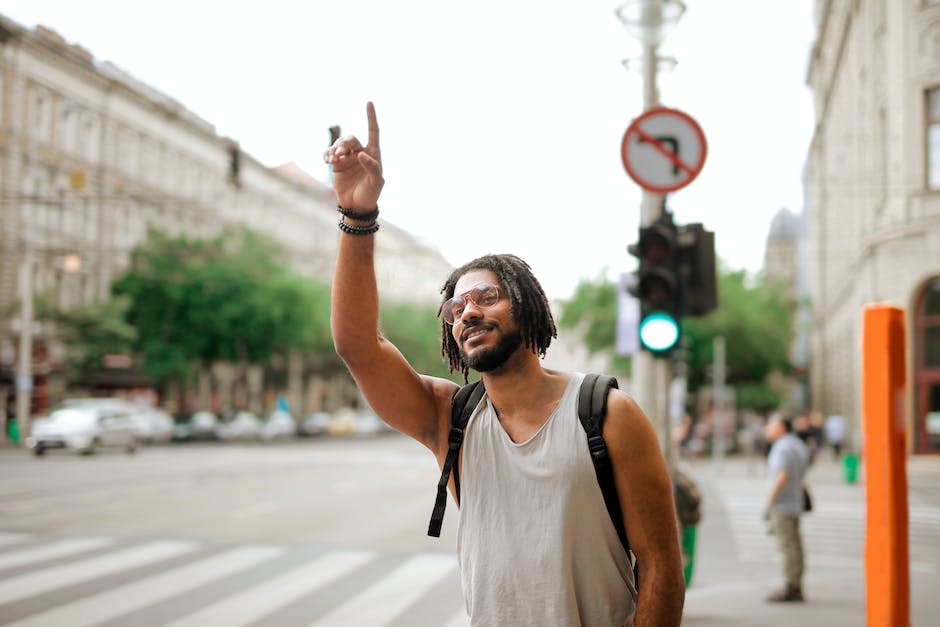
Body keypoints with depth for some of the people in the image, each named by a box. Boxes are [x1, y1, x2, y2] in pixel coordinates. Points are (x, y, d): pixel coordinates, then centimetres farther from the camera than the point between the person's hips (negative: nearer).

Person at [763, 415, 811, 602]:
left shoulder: (783, 447, -14)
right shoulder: (798, 445, 17)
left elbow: (782, 475, -23)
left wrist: (769, 501, -21)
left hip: (782, 504, -10)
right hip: (795, 503, 10)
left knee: (788, 545, -8)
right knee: (794, 545, 10)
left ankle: (791, 589, -7)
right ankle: (795, 588, 14)